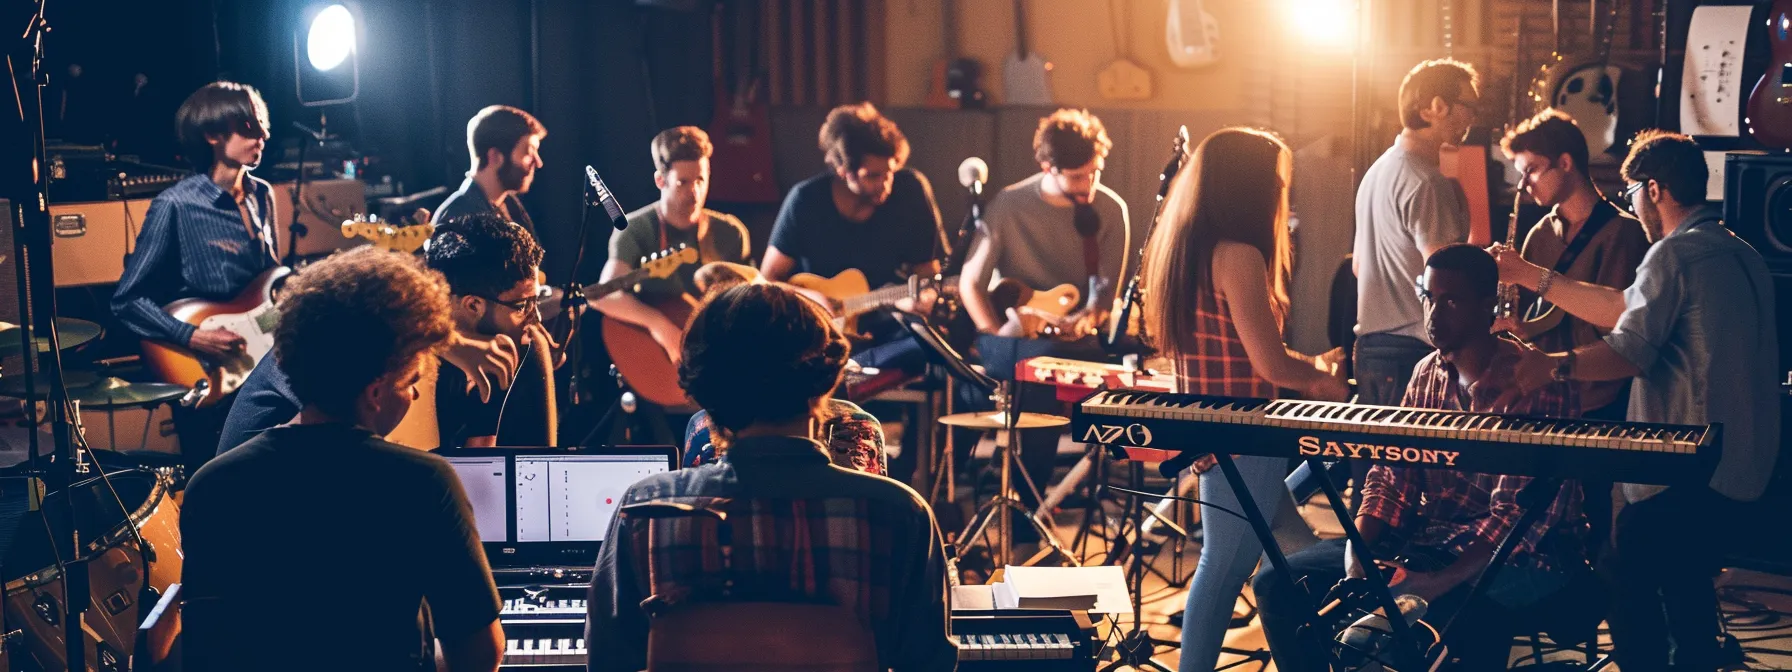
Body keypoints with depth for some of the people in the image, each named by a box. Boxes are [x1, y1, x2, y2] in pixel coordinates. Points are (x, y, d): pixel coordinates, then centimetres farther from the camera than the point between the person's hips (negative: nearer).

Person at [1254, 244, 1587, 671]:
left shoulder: (1536, 385, -15)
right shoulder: (1427, 374, 9)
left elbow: (1519, 516, -22)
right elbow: (1394, 477, 8)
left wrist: (1437, 583, -33)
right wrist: (1359, 548, -12)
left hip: (1526, 554, -7)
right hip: (1430, 537, 7)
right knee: (1280, 584, -7)